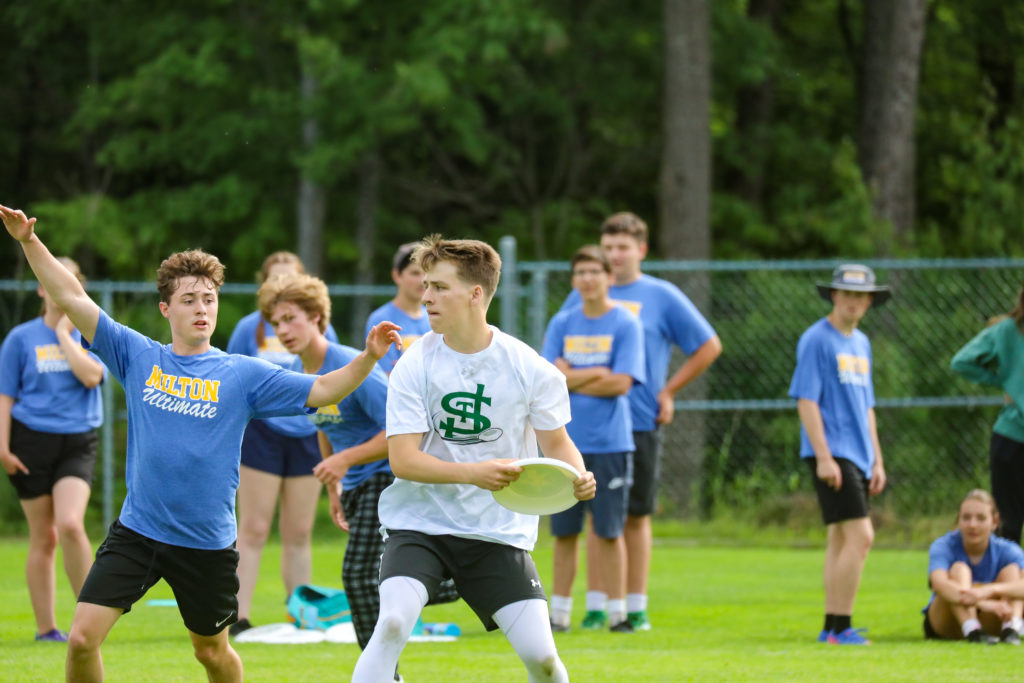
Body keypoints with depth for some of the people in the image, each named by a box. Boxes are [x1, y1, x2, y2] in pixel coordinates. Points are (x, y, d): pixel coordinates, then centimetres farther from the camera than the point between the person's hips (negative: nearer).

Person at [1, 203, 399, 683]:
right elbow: (71, 299, -2)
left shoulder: (242, 375, -2)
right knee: (82, 638, -12)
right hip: (136, 531, 0)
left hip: (207, 543, 0)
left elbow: (320, 391, -6)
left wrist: (367, 359, -22)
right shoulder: (137, 357, 1)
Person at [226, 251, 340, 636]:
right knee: (253, 531, -5)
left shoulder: (320, 330, 8)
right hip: (261, 435, -2)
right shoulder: (250, 329, 2)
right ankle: (238, 618, -5)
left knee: (299, 534, 7)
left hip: (307, 437, 3)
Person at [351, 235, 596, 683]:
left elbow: (556, 443, 4)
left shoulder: (530, 369, -6)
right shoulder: (415, 365, -8)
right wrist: (473, 472, -29)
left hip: (499, 529, 1)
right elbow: (403, 460, -13)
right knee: (393, 623, -26)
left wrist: (576, 476, -20)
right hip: (420, 522, -1)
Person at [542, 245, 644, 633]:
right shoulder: (562, 324, 9)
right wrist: (594, 375, -9)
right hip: (565, 440, 3)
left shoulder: (625, 324, -1)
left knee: (609, 531, -1)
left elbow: (620, 383, -10)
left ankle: (616, 612, 6)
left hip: (609, 441, -3)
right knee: (564, 532, 5)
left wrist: (571, 379, -4)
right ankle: (559, 612, 11)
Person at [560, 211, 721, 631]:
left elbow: (709, 347, 8)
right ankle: (598, 607, 3)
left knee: (636, 516, 3)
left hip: (641, 422, -1)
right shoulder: (583, 298, 10)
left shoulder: (662, 297, 3)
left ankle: (636, 607, 8)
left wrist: (668, 391, 3)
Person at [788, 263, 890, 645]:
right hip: (831, 454, -9)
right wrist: (824, 457, -18)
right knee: (860, 535, -15)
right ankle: (840, 626, -13)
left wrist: (877, 460, 19)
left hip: (856, 456, 9)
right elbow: (806, 400, -12)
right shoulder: (816, 340, -8)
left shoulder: (861, 343, 17)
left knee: (841, 540, 10)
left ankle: (832, 627, 13)